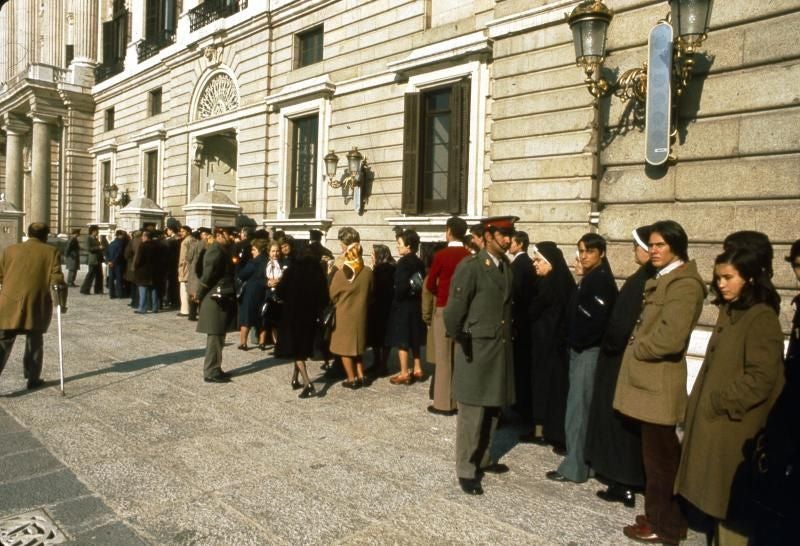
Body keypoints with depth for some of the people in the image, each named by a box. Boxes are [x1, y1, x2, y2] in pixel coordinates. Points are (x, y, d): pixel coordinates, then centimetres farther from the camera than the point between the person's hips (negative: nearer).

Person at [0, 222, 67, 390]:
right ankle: (33, 379, 19)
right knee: (34, 343, 13)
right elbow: (57, 281, -5)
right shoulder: (51, 252, 3)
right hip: (37, 306, -1)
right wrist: (61, 303, 5)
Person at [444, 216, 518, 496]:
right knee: (471, 413, 2)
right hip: (477, 348, -7)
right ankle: (466, 469, 14)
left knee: (493, 409, 17)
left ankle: (483, 458, 33)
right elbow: (454, 309, -15)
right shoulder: (470, 266, -14)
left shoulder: (508, 266, 9)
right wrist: (458, 339, -7)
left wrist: (508, 335, 8)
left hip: (501, 347, 7)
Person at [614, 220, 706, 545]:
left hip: (659, 382, -10)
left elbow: (671, 336, -25)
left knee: (658, 455, 3)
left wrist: (636, 349, -11)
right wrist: (636, 349, 5)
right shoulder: (663, 280, 15)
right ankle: (667, 517, 31)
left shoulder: (684, 284, -17)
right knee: (661, 454, 18)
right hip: (650, 379, 10)